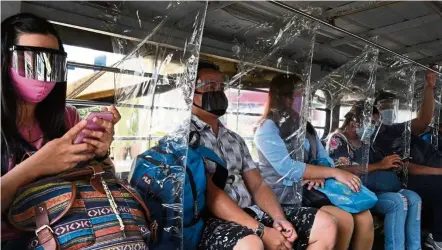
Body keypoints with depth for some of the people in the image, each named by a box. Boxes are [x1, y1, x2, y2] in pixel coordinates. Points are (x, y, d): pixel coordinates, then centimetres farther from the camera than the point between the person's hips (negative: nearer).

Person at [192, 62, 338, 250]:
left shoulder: (234, 139, 20)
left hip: (251, 212, 8)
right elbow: (209, 194, -16)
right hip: (213, 220, -7)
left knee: (324, 225, -1)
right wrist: (261, 231, -19)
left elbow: (257, 185, 13)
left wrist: (279, 219, -6)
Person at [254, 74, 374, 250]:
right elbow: (287, 168, -21)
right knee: (344, 220, -22)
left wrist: (320, 174, -14)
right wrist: (334, 173, -20)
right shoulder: (268, 127, -9)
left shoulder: (306, 127, 16)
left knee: (364, 216, -10)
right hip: (286, 196, -7)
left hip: (311, 191, 7)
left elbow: (325, 160, 11)